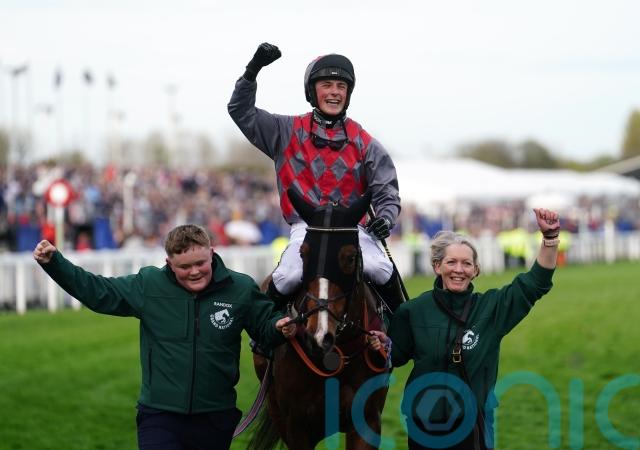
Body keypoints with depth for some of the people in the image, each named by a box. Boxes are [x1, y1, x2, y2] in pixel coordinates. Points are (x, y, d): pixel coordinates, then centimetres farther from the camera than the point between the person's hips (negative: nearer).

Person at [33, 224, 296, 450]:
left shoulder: (241, 289, -2)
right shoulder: (148, 286, -3)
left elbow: (266, 324, 11)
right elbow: (96, 291, 2)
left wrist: (280, 327, -12)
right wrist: (54, 263, -5)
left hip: (215, 418, 1)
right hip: (159, 417, -1)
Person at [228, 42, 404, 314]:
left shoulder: (363, 143, 12)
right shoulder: (288, 131, 11)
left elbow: (386, 192, 13)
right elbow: (241, 112, 8)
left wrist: (385, 219, -9)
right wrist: (253, 70, -4)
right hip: (306, 225, -1)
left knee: (380, 270, -25)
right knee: (288, 277, -27)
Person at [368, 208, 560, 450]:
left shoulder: (490, 307, -1)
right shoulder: (414, 311, -1)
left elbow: (536, 282, -6)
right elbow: (398, 356, 10)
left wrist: (550, 237, -17)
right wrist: (382, 346, -12)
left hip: (473, 421, 0)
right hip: (425, 422, 0)